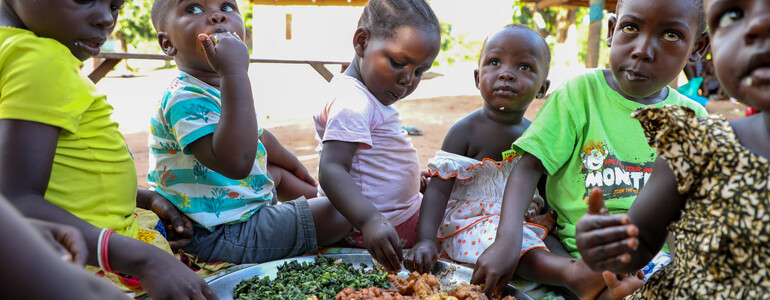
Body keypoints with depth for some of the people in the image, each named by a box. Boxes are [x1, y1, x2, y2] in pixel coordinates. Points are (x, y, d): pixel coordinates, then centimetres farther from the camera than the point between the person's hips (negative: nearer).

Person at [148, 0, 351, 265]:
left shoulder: (219, 89, 8)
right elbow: (235, 162, -43)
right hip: (218, 238, -10)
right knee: (341, 212, -14)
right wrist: (235, 74, -43)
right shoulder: (186, 99, -26)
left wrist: (297, 168, 38)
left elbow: (258, 137, 25)